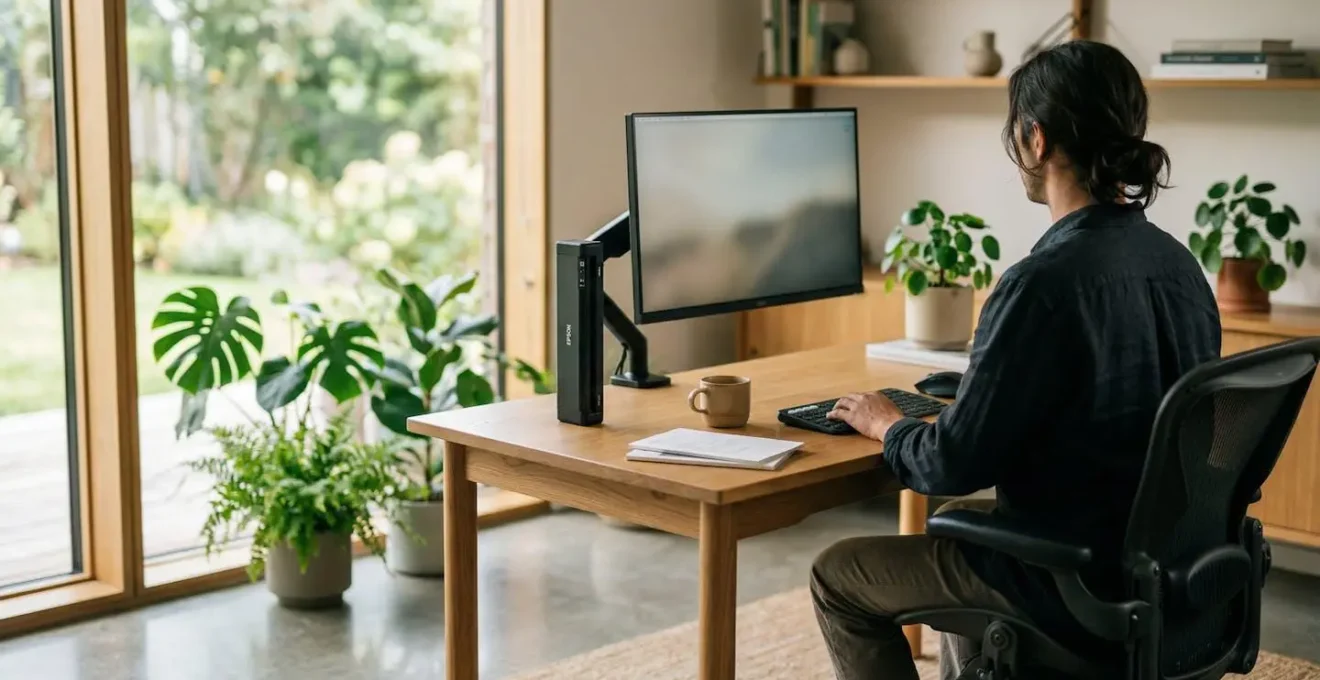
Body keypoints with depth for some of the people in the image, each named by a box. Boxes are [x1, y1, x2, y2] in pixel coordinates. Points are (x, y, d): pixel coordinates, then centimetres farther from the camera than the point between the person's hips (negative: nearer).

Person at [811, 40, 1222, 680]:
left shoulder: (1044, 283, -25)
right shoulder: (1178, 262, 0)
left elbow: (954, 465, -21)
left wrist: (887, 424, 0)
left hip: (1072, 586, -8)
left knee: (836, 576, 11)